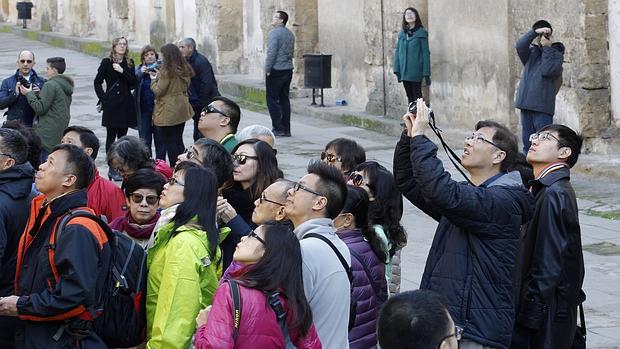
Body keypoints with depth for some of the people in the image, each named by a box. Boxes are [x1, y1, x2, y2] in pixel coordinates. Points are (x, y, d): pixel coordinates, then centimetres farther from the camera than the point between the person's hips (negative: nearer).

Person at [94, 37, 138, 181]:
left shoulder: (129, 63, 8)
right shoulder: (106, 62, -2)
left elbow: (133, 83, -1)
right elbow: (97, 82, 1)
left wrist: (122, 71, -14)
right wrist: (103, 99, -7)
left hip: (126, 104, 4)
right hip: (111, 105, -4)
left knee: (122, 136, 8)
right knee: (111, 136, -2)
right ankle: (112, 169, 0)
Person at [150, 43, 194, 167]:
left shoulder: (166, 71, -16)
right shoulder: (184, 70, 6)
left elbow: (158, 91, -14)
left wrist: (154, 80, 6)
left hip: (167, 112, -8)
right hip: (182, 109, 8)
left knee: (169, 142, 0)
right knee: (179, 140, 15)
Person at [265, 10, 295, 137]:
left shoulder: (274, 33, -13)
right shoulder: (290, 34, 13)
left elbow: (271, 53, -18)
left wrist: (267, 70, -12)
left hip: (276, 71, -8)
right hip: (288, 70, 8)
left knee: (272, 100, -2)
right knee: (284, 99, 10)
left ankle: (278, 128, -6)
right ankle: (286, 129, 10)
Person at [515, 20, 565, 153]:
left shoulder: (556, 54, 6)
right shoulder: (531, 53, 15)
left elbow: (547, 71, -11)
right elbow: (519, 45, -6)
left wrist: (547, 48, -8)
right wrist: (534, 32, -15)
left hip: (543, 107, -4)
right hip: (526, 105, 4)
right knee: (527, 144, 9)